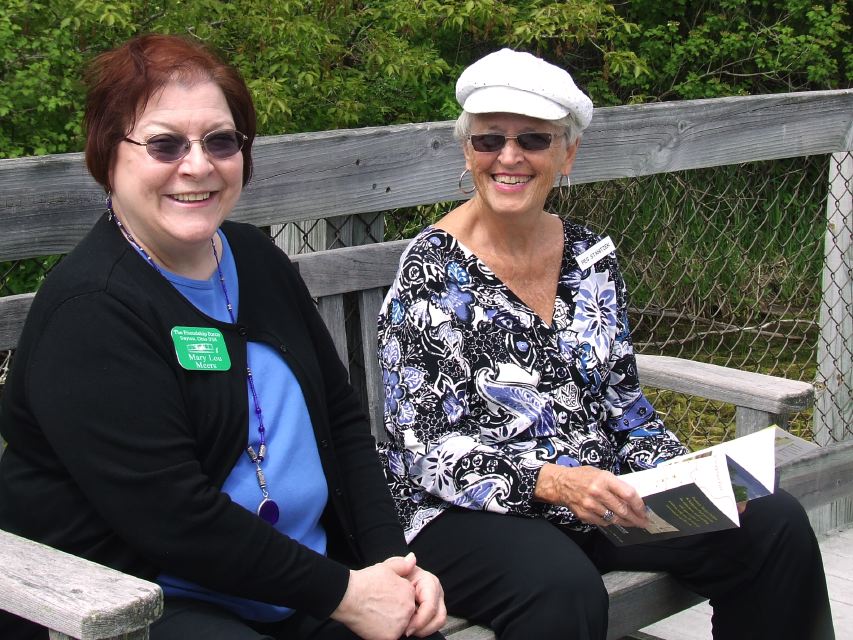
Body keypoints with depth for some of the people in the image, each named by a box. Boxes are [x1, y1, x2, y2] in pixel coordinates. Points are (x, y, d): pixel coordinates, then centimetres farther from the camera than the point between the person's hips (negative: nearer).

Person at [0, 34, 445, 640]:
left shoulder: (257, 260, 10)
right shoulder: (89, 310, -14)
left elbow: (341, 417, 14)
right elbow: (173, 519, -19)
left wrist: (391, 559, 0)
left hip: (300, 589, 7)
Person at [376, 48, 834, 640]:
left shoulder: (592, 257, 8)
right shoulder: (431, 272, -10)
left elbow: (623, 403, 14)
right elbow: (429, 449, -13)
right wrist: (552, 481, -28)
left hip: (601, 497, 6)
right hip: (469, 514, -6)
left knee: (775, 523, -12)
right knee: (564, 588, -38)